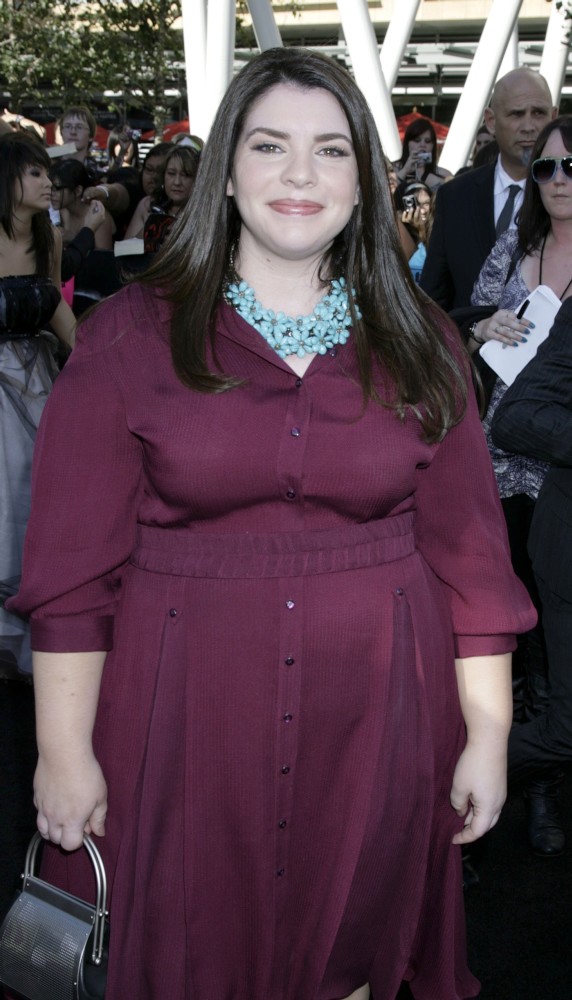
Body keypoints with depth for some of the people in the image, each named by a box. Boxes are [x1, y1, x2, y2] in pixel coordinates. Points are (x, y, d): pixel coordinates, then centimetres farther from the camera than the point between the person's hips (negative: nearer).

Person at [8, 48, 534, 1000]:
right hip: (187, 718, -1)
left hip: (375, 716, 2)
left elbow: (466, 547, 2)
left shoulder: (420, 345, 3)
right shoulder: (131, 333, -3)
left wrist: (489, 731, -1)